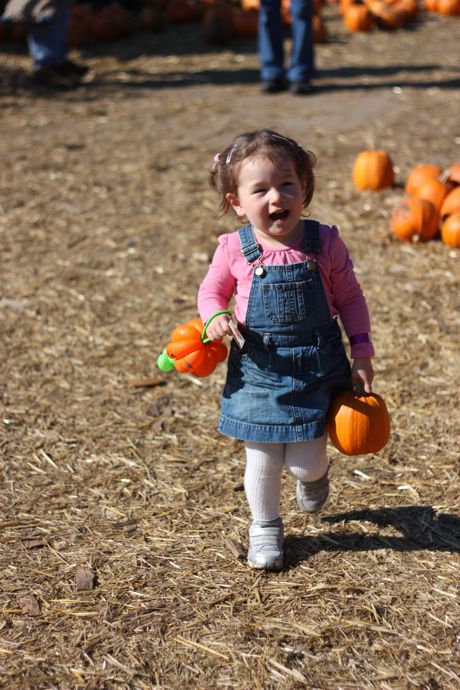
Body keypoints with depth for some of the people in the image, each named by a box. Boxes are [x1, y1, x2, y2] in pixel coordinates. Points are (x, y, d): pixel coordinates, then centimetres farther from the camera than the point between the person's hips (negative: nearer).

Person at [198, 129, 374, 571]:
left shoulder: (324, 242, -8)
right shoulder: (234, 249, -9)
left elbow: (349, 298, 3)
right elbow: (211, 292, 8)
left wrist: (361, 354, 1)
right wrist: (215, 318, -14)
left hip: (317, 368, 0)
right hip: (258, 371, 0)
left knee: (304, 463, 2)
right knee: (262, 461, 6)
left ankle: (314, 475, 41)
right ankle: (265, 527, 33)